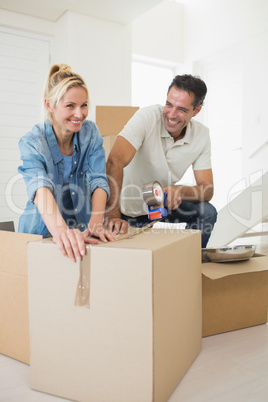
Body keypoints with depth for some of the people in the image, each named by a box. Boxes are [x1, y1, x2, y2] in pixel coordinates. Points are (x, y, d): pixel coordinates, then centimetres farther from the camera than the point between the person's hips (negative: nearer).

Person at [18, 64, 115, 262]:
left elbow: (98, 181, -11)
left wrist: (96, 223, -28)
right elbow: (40, 188, -30)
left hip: (83, 231, 2)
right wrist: (60, 230, -48)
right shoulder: (32, 143, -12)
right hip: (42, 235, -1)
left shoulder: (91, 132, -1)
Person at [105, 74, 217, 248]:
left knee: (207, 213, -15)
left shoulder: (202, 135, -10)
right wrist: (113, 216, -47)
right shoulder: (147, 117, -24)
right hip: (128, 206, -3)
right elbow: (115, 162, -36)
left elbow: (207, 190, -11)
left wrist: (181, 191, -34)